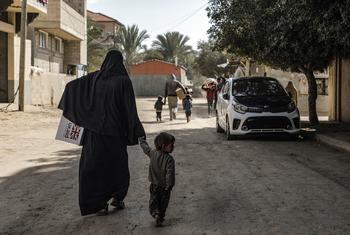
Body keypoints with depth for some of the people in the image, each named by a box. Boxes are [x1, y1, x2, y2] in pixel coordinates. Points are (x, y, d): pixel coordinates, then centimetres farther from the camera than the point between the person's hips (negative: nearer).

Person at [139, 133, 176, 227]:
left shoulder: (152, 153, -7)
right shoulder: (169, 159, -22)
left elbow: (145, 147, 12)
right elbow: (170, 173, -26)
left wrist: (142, 139, 30)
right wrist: (169, 186, -19)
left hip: (154, 185, 3)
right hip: (164, 186, -3)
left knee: (153, 201, 12)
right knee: (163, 203, 15)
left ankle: (155, 213, -9)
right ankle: (161, 216, 20)